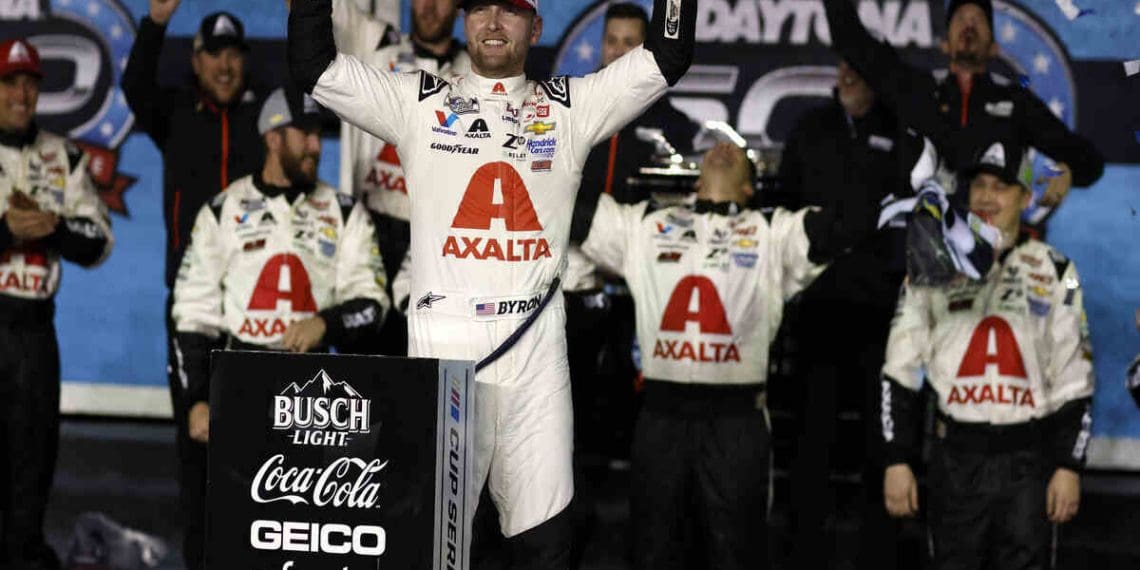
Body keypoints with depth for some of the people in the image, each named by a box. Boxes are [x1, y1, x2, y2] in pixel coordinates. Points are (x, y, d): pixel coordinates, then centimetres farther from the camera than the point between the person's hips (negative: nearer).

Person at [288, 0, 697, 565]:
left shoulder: (571, 107, 14)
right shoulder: (417, 103, 11)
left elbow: (668, 55, 7)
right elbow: (312, 63, 4)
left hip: (536, 352, 1)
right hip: (441, 348, -1)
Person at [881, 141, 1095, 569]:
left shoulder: (1053, 272, 5)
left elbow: (1074, 378, 4)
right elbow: (900, 369, 4)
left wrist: (1069, 467, -3)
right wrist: (897, 461, -1)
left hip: (1029, 459, 0)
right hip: (956, 457, 0)